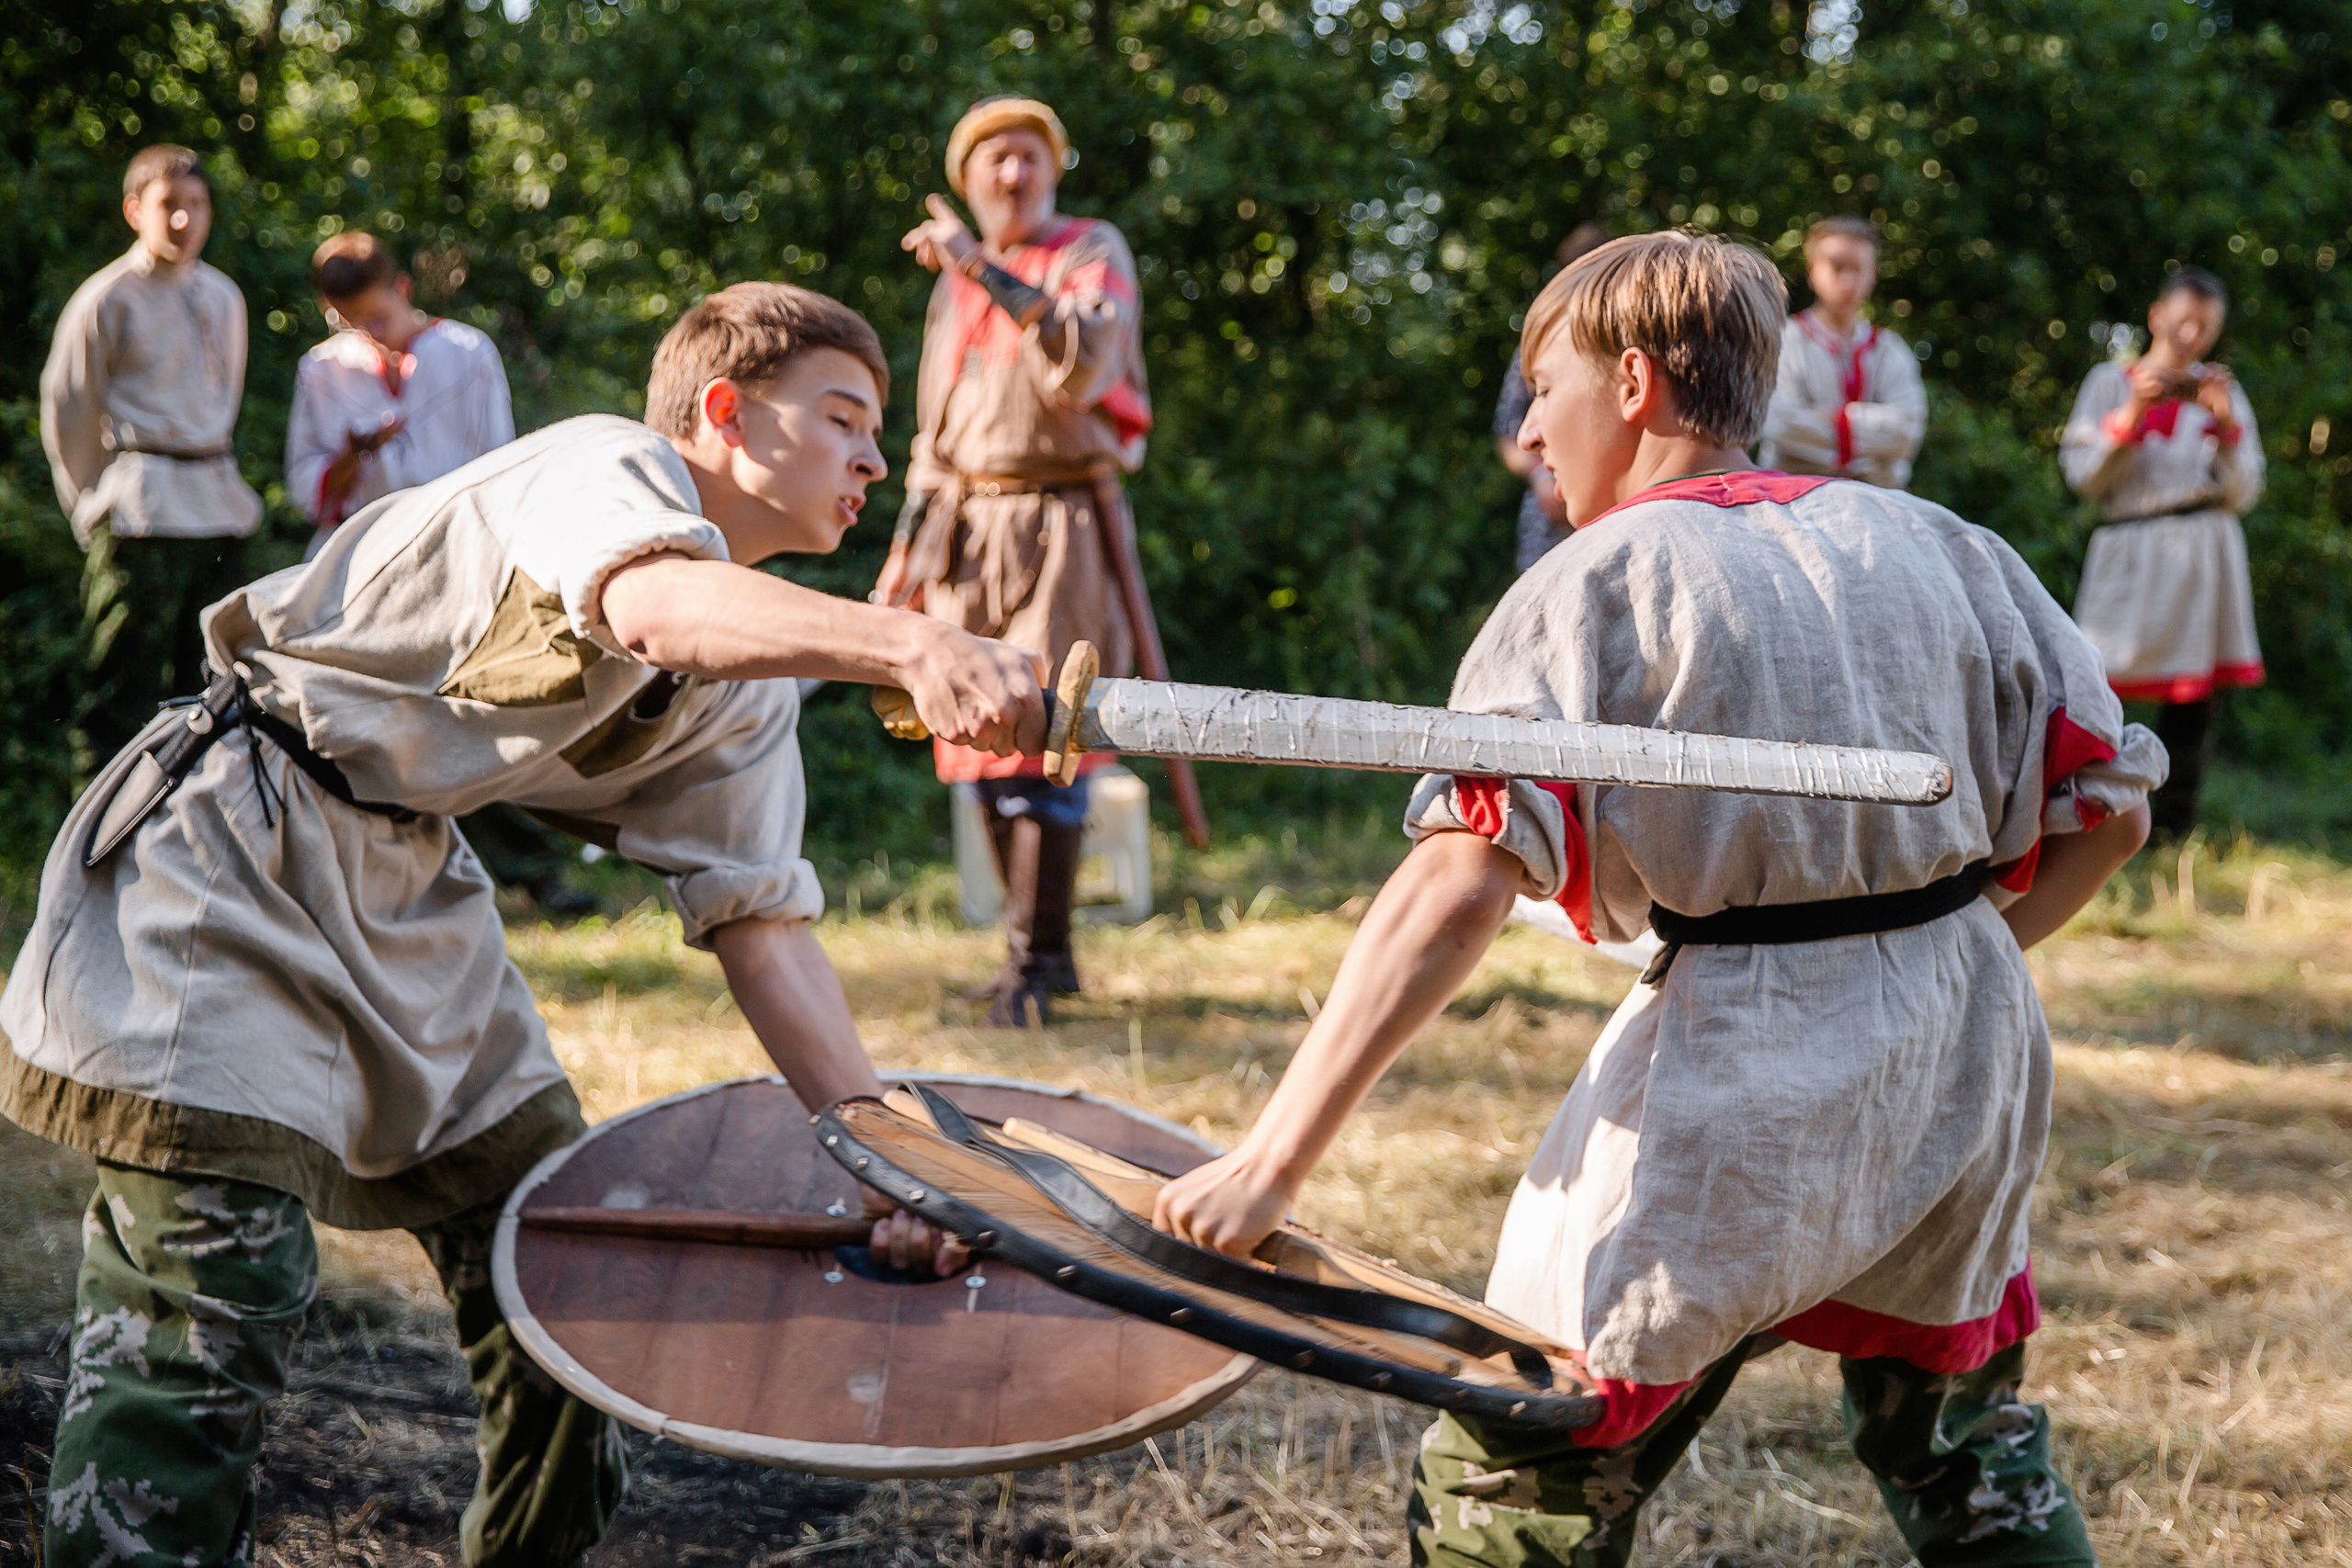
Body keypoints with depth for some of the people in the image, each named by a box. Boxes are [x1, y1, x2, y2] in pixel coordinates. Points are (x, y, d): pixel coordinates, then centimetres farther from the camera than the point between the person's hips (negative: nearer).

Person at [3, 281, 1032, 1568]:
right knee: (214, 1286, -14)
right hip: (236, 845, -9)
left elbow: (761, 920, 4)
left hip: (409, 878, 9)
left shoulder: (752, 689, 8)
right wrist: (912, 644, -55)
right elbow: (652, 606, -40)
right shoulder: (604, 466, -16)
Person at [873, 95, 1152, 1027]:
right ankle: (1043, 953, 14)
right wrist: (908, 548, 20)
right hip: (967, 529, 6)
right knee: (981, 741, 5)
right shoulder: (952, 284, 19)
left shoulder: (1093, 253, 1)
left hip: (1060, 524, -6)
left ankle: (1034, 958, -9)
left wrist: (986, 268, -26)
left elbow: (1082, 364, -21)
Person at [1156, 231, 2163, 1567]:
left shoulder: (1595, 582, -7)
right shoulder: (1940, 546, 7)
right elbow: (2109, 809, 6)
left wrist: (1274, 1162, -21)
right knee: (1969, 1449, 29)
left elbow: (1463, 885, -19)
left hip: (1745, 1085, -6)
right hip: (1970, 1049, 6)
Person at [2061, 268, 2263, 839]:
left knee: (2192, 702, -1)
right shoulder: (2111, 382, 9)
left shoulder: (2222, 392, 14)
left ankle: (2174, 831, 6)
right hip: (2129, 551, -2)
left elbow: (2242, 494, 7)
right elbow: (2083, 475, 0)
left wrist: (2225, 425, -6)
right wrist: (2133, 413, -9)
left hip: (2203, 554, 2)